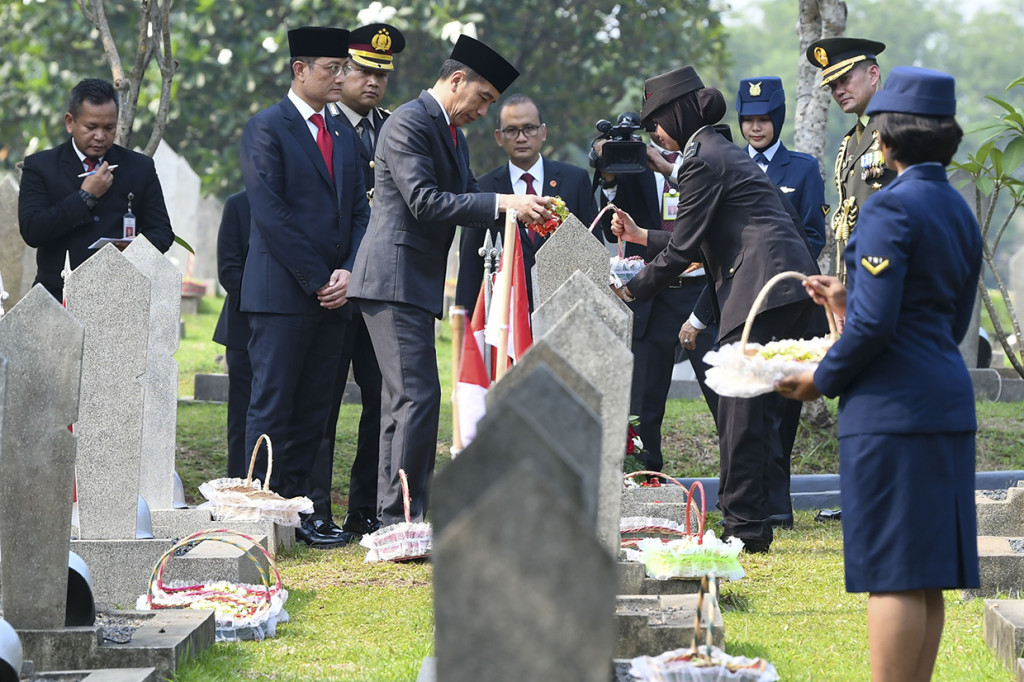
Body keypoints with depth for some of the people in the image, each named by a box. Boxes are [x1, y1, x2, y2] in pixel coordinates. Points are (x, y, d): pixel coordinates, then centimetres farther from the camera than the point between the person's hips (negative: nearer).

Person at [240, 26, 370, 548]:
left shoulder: (344, 137, 18)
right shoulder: (267, 128, -4)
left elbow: (359, 211, 15)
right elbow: (271, 213, -12)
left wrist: (348, 273, -3)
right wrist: (317, 280, -12)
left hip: (332, 295, 7)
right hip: (282, 292, -7)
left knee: (312, 409, 7)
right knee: (271, 408, -5)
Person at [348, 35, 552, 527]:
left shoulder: (452, 135, 19)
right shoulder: (409, 123, -12)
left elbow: (467, 201, 20)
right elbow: (424, 202, -21)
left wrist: (523, 216, 3)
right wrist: (502, 204, -22)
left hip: (418, 284, 11)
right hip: (394, 281, -11)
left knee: (405, 402, 11)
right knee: (418, 396, -15)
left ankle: (395, 521, 14)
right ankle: (402, 519, -15)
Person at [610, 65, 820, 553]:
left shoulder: (702, 161, -8)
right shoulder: (722, 151, 23)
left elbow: (682, 251, -7)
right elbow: (700, 241, 28)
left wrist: (631, 290, 5)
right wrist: (641, 235, 33)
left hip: (762, 290, -10)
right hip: (790, 290, 10)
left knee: (740, 410, -8)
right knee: (759, 409, 11)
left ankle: (743, 527, -8)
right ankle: (754, 522, 13)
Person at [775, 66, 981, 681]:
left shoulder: (891, 208, -13)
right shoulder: (960, 210, 14)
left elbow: (875, 323, -19)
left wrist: (822, 380, -4)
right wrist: (851, 303, 23)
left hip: (892, 407, -9)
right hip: (948, 402, 9)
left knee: (894, 575, -7)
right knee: (927, 580, 11)